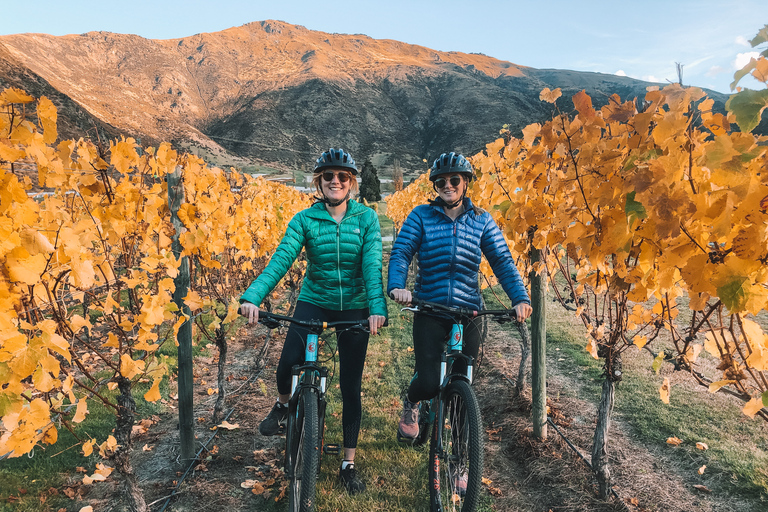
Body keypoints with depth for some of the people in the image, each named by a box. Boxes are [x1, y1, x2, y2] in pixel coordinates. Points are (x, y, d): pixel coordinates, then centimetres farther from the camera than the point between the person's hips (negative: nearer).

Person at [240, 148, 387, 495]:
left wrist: (377, 308, -32)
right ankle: (283, 405, 19)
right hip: (313, 302, 0)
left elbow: (373, 265, -17)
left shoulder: (366, 218, -6)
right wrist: (252, 297, -33)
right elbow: (281, 259, -17)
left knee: (351, 389, 5)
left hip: (354, 308, 0)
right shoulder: (305, 219, -5)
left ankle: (348, 465, 23)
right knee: (287, 366, -20)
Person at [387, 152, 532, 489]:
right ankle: (411, 403, 27)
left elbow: (502, 261, 0)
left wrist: (520, 299, -14)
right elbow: (401, 252, -7)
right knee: (429, 382, -13)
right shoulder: (421, 216, 2)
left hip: (468, 311, 2)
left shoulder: (481, 220, 6)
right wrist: (396, 286, -27)